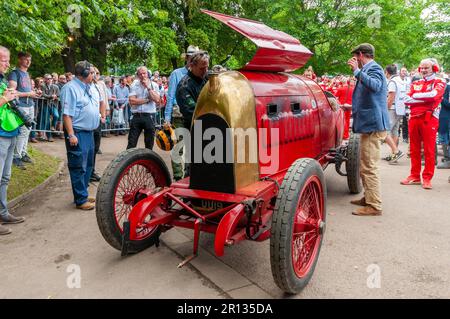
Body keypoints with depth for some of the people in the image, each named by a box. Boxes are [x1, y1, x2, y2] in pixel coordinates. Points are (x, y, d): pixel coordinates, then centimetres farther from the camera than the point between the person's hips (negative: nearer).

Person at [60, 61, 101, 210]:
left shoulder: (91, 87, 13)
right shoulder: (70, 88, -14)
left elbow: (99, 102, 27)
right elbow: (67, 114, -19)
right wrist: (71, 135, -24)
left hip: (89, 132, 9)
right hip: (77, 133, -9)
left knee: (88, 165, 15)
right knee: (79, 167, -4)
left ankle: (83, 193, 27)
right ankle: (81, 200, 3)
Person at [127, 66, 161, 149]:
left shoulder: (154, 85, 4)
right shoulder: (134, 85, 4)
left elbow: (157, 100, -11)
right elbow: (132, 101, -8)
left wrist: (148, 87, -9)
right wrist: (147, 99, -7)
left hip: (149, 116, 0)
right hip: (136, 116, 0)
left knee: (149, 143, 9)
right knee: (131, 143, 3)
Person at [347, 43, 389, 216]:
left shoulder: (374, 68, -11)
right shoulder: (369, 69, 21)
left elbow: (375, 86, -34)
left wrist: (357, 71, -31)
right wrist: (354, 107, 38)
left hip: (373, 124, -11)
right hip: (370, 124, 11)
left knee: (369, 167, -8)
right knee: (366, 166, 19)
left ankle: (374, 206, -3)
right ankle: (368, 198, 30)